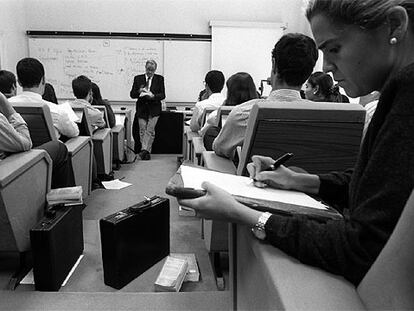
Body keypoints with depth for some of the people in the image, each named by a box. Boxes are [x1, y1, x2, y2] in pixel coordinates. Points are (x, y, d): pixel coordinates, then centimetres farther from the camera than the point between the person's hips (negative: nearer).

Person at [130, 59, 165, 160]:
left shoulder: (160, 79, 6)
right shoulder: (138, 78, 8)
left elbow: (162, 95, 0)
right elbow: (132, 94, 5)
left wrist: (153, 96, -19)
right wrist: (139, 91, -16)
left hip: (154, 109, -1)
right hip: (141, 109, 2)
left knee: (150, 130, -11)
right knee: (142, 130, 0)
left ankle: (144, 150, -10)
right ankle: (146, 151, 8)